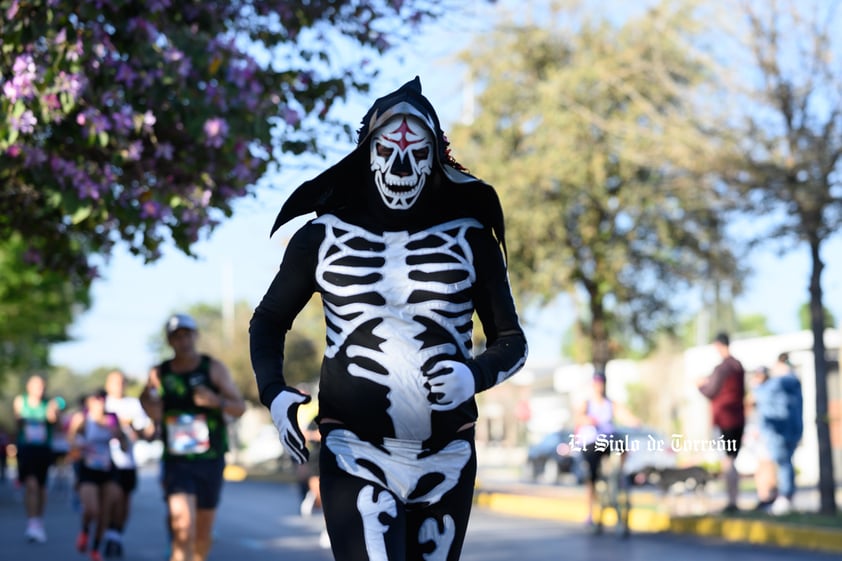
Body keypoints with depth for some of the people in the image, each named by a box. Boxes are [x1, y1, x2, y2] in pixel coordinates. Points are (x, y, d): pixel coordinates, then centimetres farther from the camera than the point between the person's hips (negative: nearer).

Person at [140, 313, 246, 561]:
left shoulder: (213, 368, 1)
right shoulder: (159, 374, 3)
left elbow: (240, 407, -1)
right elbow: (156, 415, -2)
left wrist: (216, 401, -20)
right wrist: (148, 402, -22)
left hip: (211, 460, 1)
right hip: (177, 463, -1)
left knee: (203, 532, 12)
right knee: (183, 528, -20)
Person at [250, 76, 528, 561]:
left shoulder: (468, 238, 4)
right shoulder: (325, 237, 3)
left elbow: (511, 342, 8)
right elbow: (269, 322, 16)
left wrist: (475, 376, -14)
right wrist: (275, 394, -3)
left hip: (446, 461, 2)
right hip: (356, 456, -2)